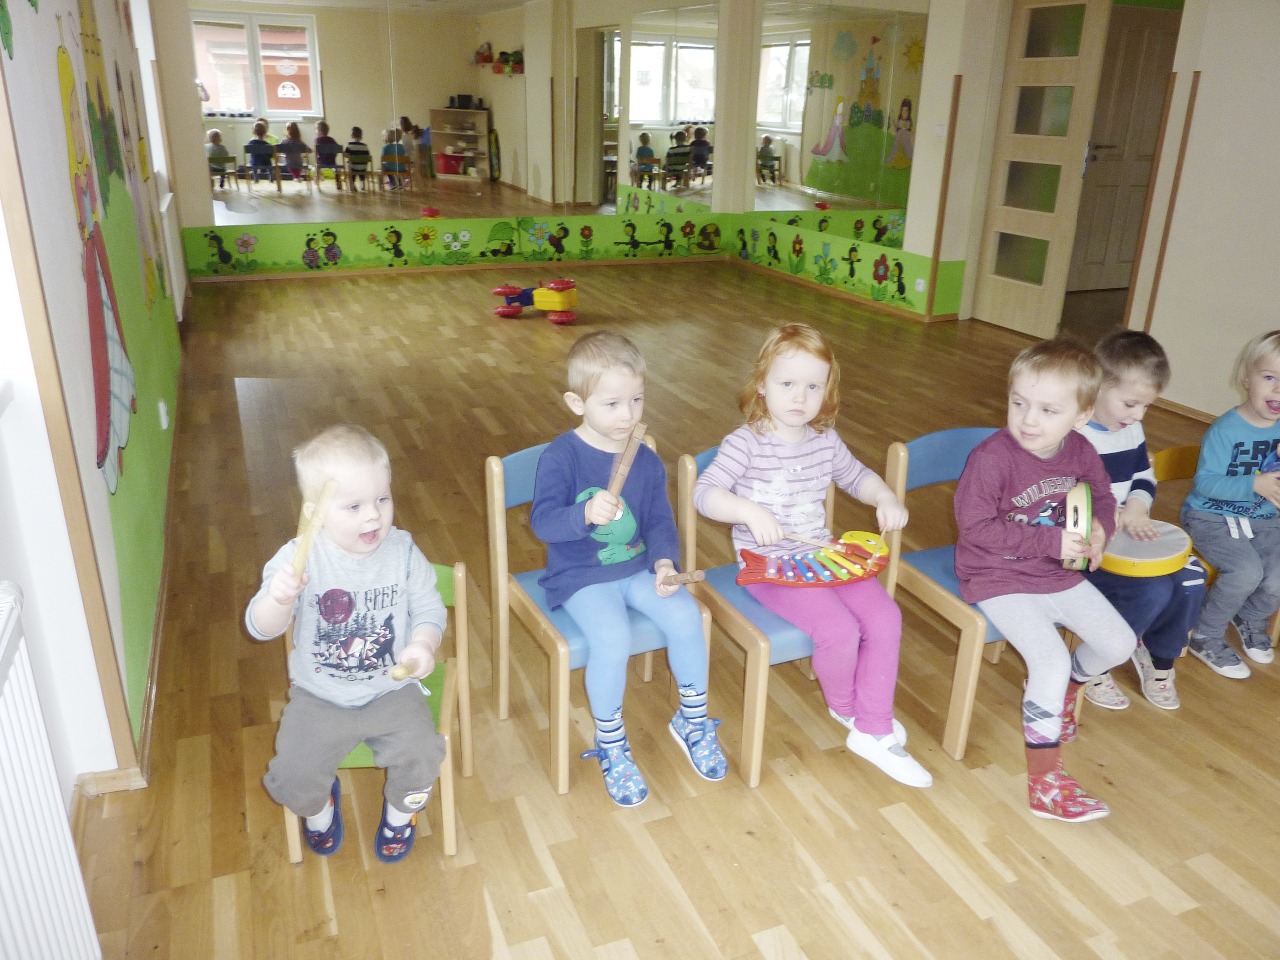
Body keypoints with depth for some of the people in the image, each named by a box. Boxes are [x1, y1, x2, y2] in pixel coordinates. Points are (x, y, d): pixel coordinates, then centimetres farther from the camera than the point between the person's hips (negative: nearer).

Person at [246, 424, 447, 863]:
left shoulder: (402, 551, -10)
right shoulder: (298, 559, -15)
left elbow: (428, 607, -4)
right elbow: (261, 628, -19)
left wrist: (423, 644, -25)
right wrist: (279, 598, -42)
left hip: (392, 691, 0)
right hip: (318, 697, 0)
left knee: (420, 759, -18)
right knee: (291, 779, -12)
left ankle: (400, 812, 20)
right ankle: (319, 806, 27)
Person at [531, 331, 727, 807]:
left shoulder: (646, 460, 2)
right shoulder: (560, 456, -13)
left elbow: (660, 521, 8)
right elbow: (542, 521, -21)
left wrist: (664, 561, -12)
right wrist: (585, 513, -41)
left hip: (638, 569, 5)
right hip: (580, 577, -4)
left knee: (685, 615, -18)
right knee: (612, 638, -29)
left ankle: (693, 720, 9)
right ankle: (611, 746, -3)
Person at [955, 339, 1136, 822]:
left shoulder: (1082, 453, -4)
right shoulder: (991, 457, -24)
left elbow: (1103, 500, 13)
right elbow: (975, 525, -24)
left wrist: (1098, 529, -11)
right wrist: (1048, 540, -26)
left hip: (1060, 573, 7)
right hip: (1000, 581, -7)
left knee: (1120, 643, 10)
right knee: (1051, 663, -20)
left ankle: (1062, 690, 41)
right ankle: (1045, 782, -6)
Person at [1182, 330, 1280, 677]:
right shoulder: (1225, 429, -17)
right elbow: (1205, 483, -19)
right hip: (1211, 516, -5)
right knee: (1247, 571, -27)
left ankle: (1251, 619, 22)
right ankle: (1206, 637, 0)